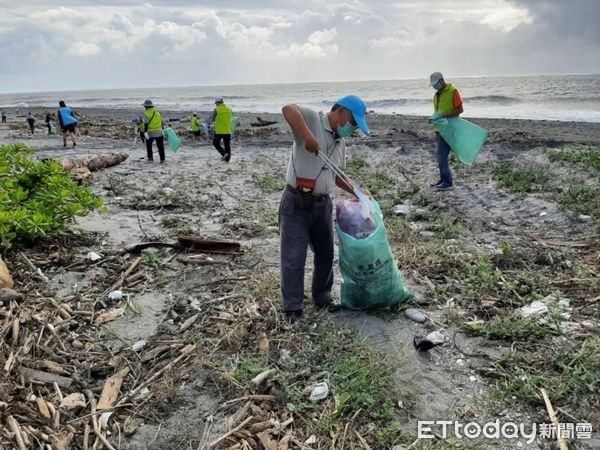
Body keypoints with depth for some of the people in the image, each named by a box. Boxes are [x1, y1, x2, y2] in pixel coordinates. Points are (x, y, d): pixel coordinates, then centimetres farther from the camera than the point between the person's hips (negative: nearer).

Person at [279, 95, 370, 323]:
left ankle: (322, 298, 34)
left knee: (325, 253, 16)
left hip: (322, 204, 8)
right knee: (293, 258, 0)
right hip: (296, 203, -7)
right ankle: (293, 308, 12)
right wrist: (307, 136, -37)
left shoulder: (340, 143, 15)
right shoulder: (312, 119, -9)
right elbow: (288, 109, -29)